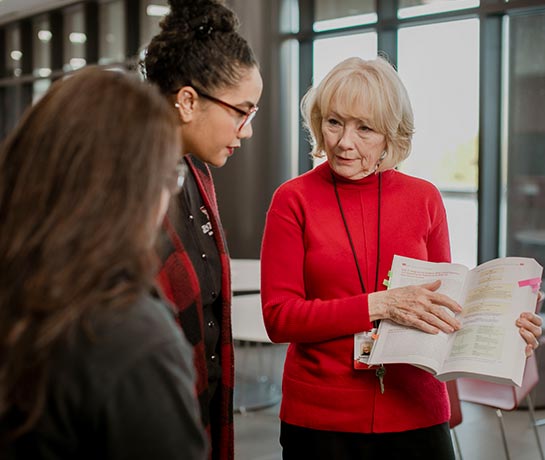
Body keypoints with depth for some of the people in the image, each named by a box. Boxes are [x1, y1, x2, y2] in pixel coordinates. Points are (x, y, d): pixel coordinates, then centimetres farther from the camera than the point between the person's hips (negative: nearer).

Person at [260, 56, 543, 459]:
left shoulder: (424, 199, 2)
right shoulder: (293, 200, -5)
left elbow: (444, 302, 11)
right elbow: (279, 317, -10)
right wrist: (379, 305, -20)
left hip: (416, 414, 2)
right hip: (320, 418, -1)